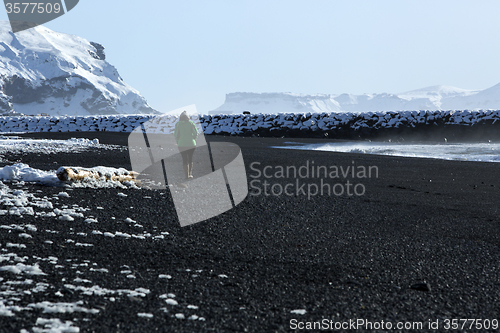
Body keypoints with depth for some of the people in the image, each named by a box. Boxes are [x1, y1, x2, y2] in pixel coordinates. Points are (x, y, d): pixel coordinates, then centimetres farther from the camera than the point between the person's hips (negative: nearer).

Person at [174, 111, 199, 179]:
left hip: (182, 144, -1)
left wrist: (178, 142, 11)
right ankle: (190, 173, 12)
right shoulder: (191, 123, 0)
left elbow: (176, 134, -4)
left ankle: (187, 175, -2)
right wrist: (193, 140, 10)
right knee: (190, 159, 17)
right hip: (191, 144, 1)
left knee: (185, 160, 4)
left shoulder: (178, 124, -2)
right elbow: (196, 133, -3)